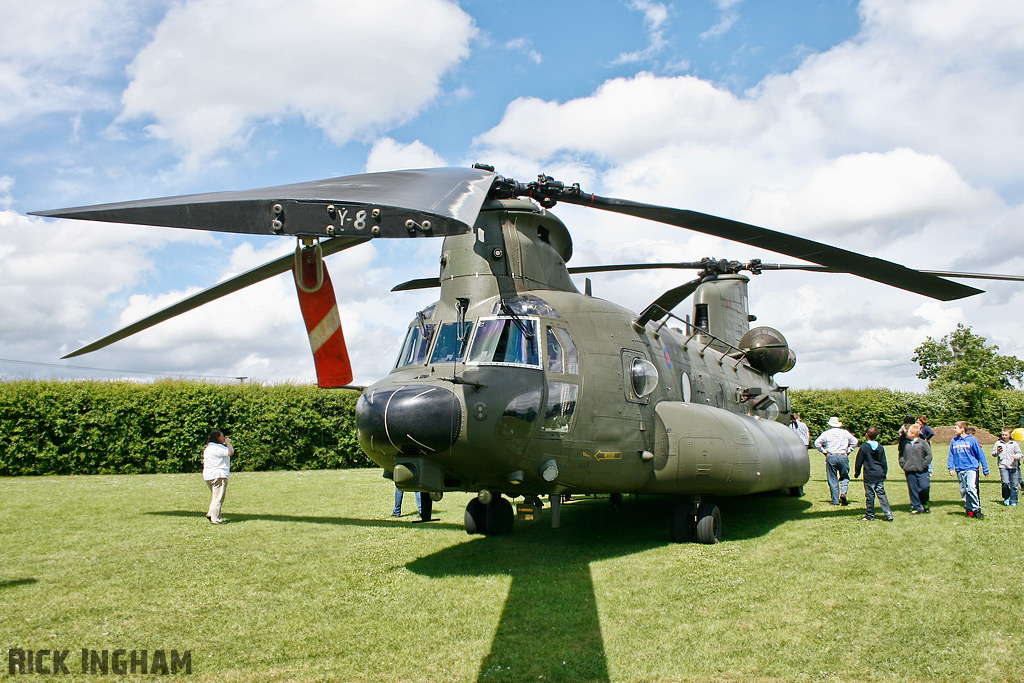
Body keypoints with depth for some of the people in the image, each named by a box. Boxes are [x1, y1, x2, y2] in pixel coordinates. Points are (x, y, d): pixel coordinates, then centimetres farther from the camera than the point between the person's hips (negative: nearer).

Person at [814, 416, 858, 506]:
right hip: (843, 457, 1)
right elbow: (854, 441, 9)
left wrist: (824, 451, 5)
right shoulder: (845, 432, 8)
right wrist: (848, 451, 13)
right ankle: (843, 493, -14)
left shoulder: (826, 433, 3)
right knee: (844, 477, 12)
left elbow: (817, 443, -4)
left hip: (831, 457, -1)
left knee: (832, 479, 5)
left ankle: (835, 501, 5)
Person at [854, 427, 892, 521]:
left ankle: (870, 515, 8)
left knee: (869, 495, 2)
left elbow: (859, 462, -2)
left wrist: (856, 473, 9)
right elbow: (884, 462, 10)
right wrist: (884, 473, 19)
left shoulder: (864, 447, -8)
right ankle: (888, 514, 0)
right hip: (880, 475, 4)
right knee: (881, 494, 7)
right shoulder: (880, 447, 5)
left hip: (869, 476, -4)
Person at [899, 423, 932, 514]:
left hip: (921, 471, -3)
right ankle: (916, 507, 12)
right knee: (913, 490, 4)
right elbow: (901, 455, 18)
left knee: (924, 487, -9)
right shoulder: (906, 444, 9)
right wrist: (903, 464, 6)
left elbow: (929, 454, -2)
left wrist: (924, 465, -7)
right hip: (909, 471, 3)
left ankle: (925, 504, 16)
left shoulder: (923, 443, -2)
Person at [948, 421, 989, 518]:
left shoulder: (972, 440, -4)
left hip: (971, 468, -4)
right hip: (960, 470, 4)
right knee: (963, 491, 7)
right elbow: (951, 456, 11)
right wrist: (950, 468, 2)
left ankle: (977, 509, -7)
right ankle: (969, 510, 16)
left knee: (971, 488, -17)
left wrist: (985, 469, -1)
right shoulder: (954, 441, 7)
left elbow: (981, 454, 0)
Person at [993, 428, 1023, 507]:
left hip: (1013, 466, 1)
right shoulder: (998, 443, 7)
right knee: (1005, 482, -16)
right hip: (1003, 466, -1)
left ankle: (1013, 501, 12)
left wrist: (1017, 456, -14)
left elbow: (1020, 453, 7)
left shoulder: (1014, 443, 6)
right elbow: (993, 454, 11)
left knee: (1014, 485, 1)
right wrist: (997, 452, -11)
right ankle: (1006, 498, 6)